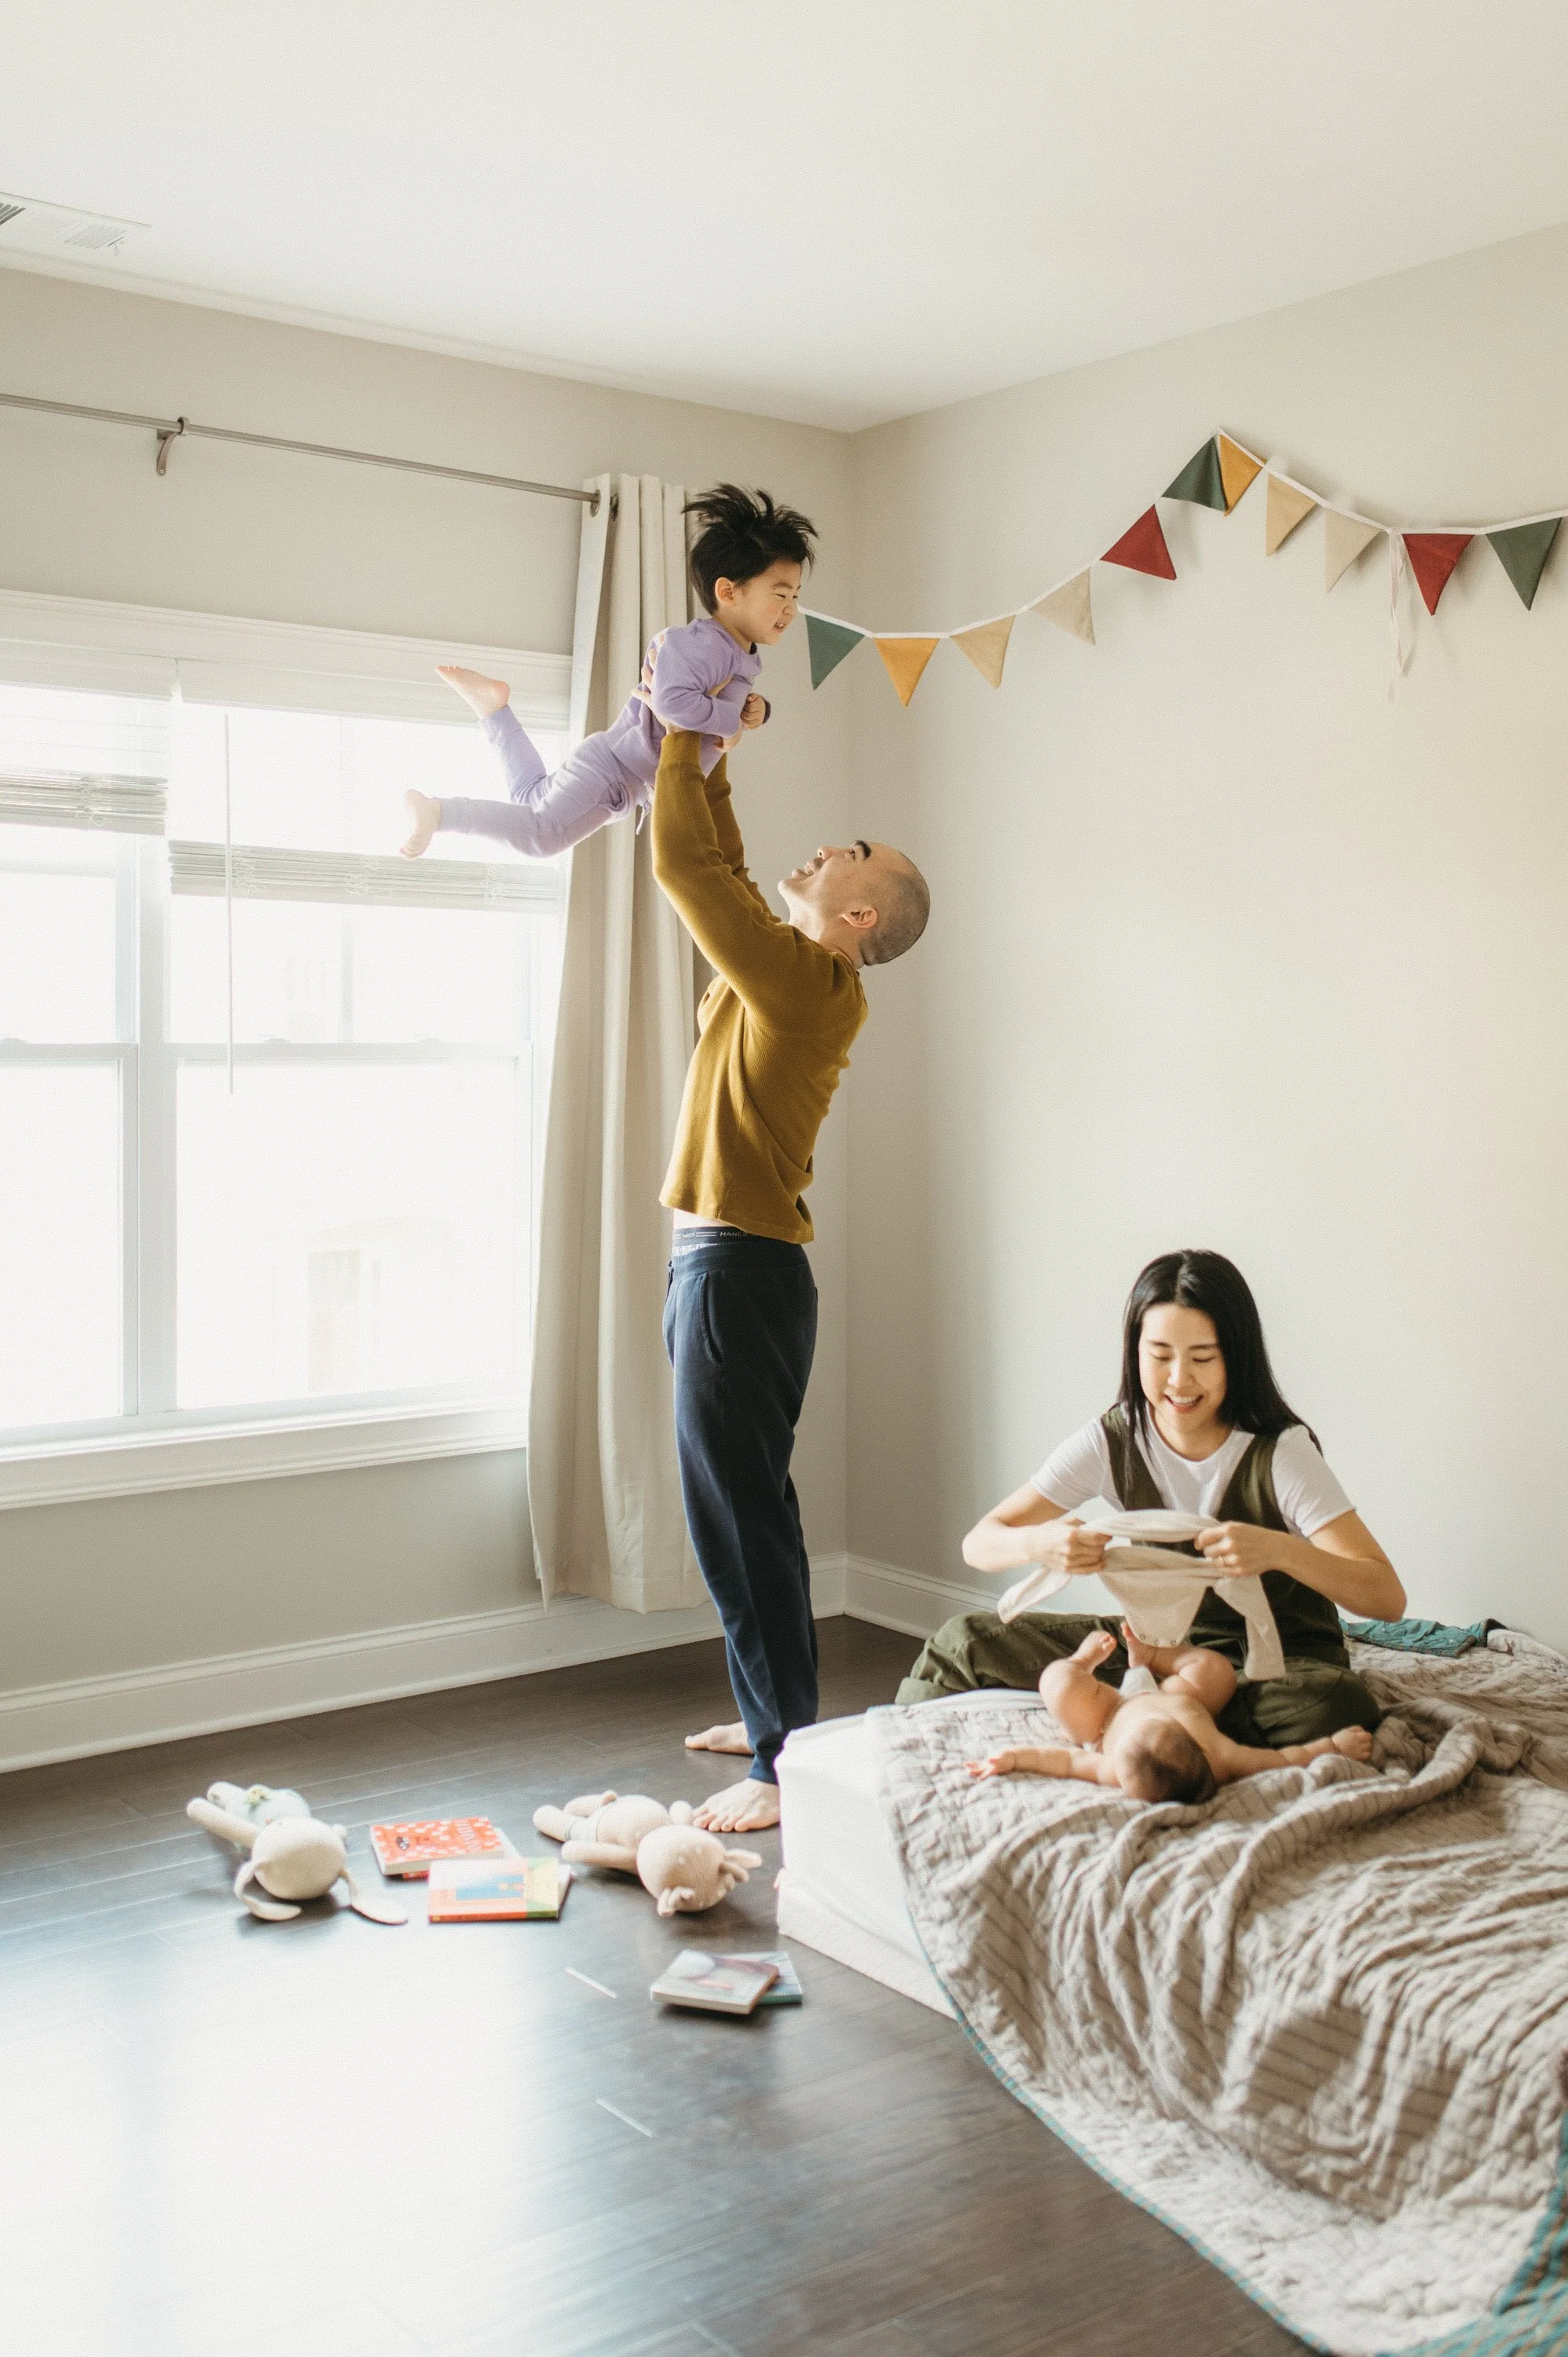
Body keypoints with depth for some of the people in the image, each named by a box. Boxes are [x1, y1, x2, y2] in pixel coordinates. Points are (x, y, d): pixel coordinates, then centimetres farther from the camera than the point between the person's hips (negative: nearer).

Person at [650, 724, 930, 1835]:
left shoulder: (814, 982, -15)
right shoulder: (783, 972, 12)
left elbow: (687, 864, -16)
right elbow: (717, 863, 25)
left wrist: (684, 741, -4)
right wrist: (701, 751, 19)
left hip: (742, 1273, -10)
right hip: (716, 1265, 10)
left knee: (741, 1516, -7)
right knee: (744, 1509, 18)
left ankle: (788, 1765, -1)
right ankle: (775, 1713, 31)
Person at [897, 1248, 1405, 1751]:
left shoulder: (1281, 1451, -19)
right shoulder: (1111, 1442, -10)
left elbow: (1388, 1597, -26)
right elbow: (979, 1544, -11)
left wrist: (1279, 1550, -45)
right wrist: (1040, 1543, -36)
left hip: (1280, 1655, -2)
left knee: (1339, 1709, -38)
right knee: (963, 1643, -12)